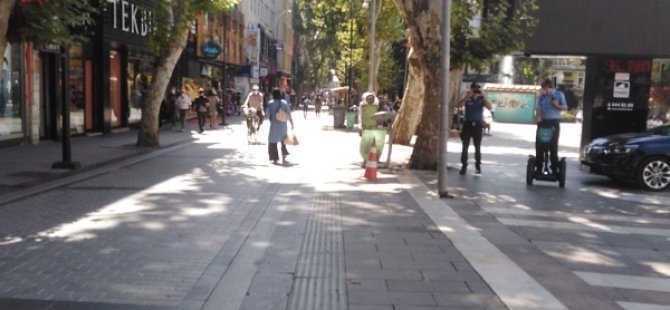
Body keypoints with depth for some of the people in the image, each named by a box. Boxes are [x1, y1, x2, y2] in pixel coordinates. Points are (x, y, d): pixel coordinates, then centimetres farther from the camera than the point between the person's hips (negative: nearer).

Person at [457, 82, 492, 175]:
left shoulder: (481, 99, 4)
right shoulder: (467, 99, 2)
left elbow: (489, 107, -10)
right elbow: (459, 105, -15)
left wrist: (483, 97, -17)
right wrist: (468, 96, -21)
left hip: (478, 125, 0)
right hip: (467, 124, 0)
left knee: (478, 147, 6)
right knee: (465, 147, 0)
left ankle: (478, 166, 15)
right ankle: (464, 166, 6)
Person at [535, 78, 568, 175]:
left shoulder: (559, 94, 3)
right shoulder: (542, 96, 10)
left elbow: (565, 108, 4)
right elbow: (538, 108, 3)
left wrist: (557, 105, -15)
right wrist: (538, 116, -16)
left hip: (554, 123, -3)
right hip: (542, 122, 3)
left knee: (553, 146, -3)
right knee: (539, 145, 1)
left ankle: (554, 169, 3)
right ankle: (538, 168, 9)